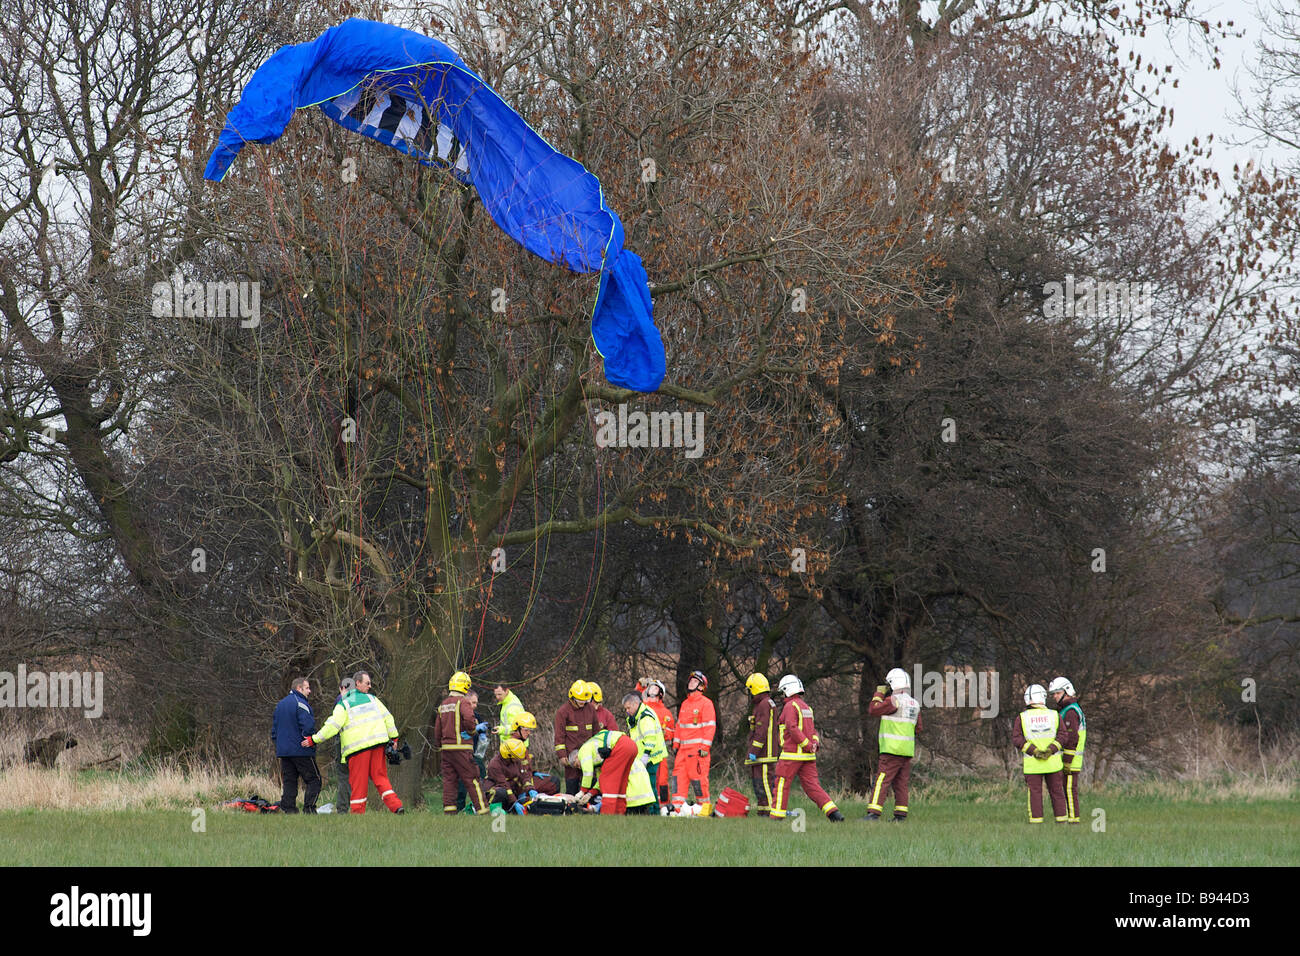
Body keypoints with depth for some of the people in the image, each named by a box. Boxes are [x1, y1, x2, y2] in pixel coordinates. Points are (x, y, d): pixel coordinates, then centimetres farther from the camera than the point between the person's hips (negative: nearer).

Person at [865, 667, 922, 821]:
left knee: (881, 781, -10)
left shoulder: (894, 700, -13)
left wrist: (879, 694, 3)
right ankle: (900, 815, 10)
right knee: (900, 784, 11)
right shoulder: (914, 703, 12)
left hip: (892, 749, -8)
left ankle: (873, 813, -17)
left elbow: (872, 711, -9)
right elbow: (918, 727, 19)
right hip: (908, 751, 8)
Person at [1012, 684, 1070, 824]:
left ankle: (1036, 820, -1)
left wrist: (1034, 751, -13)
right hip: (1053, 762, 1)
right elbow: (1062, 734, -8)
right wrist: (1051, 749, -14)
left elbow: (1016, 738, -10)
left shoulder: (1022, 717, -2)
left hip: (1032, 763, -1)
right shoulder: (1054, 715, 1)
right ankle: (1062, 819, 12)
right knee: (1056, 791, 10)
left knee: (1035, 793, 2)